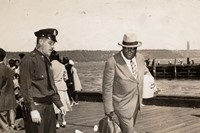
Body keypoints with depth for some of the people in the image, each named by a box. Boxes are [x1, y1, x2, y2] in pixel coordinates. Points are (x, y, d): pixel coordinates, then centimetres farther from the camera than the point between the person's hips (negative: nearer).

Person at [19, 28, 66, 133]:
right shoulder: (29, 60, -12)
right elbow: (26, 87, -16)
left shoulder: (46, 60, 14)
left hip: (49, 105, 8)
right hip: (36, 106, -8)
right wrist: (32, 109, -21)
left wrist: (59, 104, 16)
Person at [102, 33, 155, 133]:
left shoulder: (140, 58, -5)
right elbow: (107, 86, -18)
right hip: (122, 104, -6)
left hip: (136, 102, 6)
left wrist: (153, 86, 5)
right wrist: (108, 108, -15)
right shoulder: (112, 62, -24)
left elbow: (145, 71, 17)